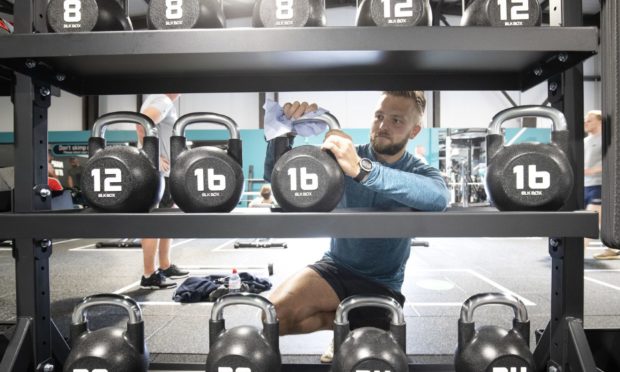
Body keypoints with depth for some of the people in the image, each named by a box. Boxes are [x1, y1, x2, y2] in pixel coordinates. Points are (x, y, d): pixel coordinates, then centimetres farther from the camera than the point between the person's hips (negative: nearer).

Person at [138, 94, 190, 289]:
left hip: (165, 171, 10)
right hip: (157, 172, -10)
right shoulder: (162, 100, -12)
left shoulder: (166, 102, 19)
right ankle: (150, 276, 3)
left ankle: (165, 267, 26)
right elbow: (142, 125, -28)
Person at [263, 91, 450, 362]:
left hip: (383, 284, 0)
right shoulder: (343, 155, -6)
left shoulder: (422, 173, -10)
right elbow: (277, 174, -11)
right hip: (335, 267, 1)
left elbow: (438, 198, -37)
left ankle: (349, 326, 24)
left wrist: (362, 170, -51)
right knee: (274, 315, -23)